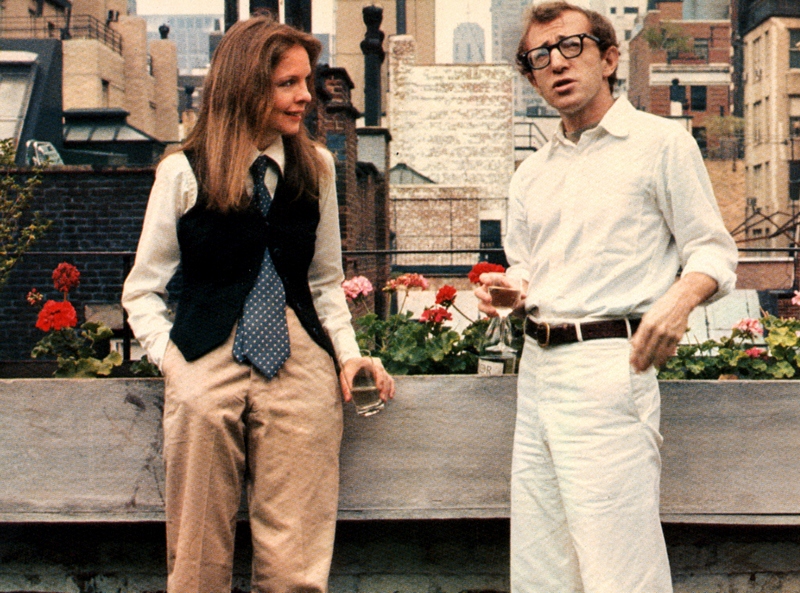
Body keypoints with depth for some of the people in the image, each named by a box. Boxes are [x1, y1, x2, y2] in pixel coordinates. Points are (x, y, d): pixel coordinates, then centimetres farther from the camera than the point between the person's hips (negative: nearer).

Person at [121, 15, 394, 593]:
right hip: (208, 366, -1)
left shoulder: (315, 167, 11)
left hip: (300, 365, 2)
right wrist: (172, 358, -4)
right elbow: (142, 289, 9)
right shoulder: (185, 172, 3)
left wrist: (348, 353, 4)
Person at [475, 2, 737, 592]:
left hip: (609, 366, -7)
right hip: (537, 367, 7)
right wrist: (504, 288, 6)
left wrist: (679, 300, -19)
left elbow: (713, 251, 1)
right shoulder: (531, 174, 20)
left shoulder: (661, 143, 2)